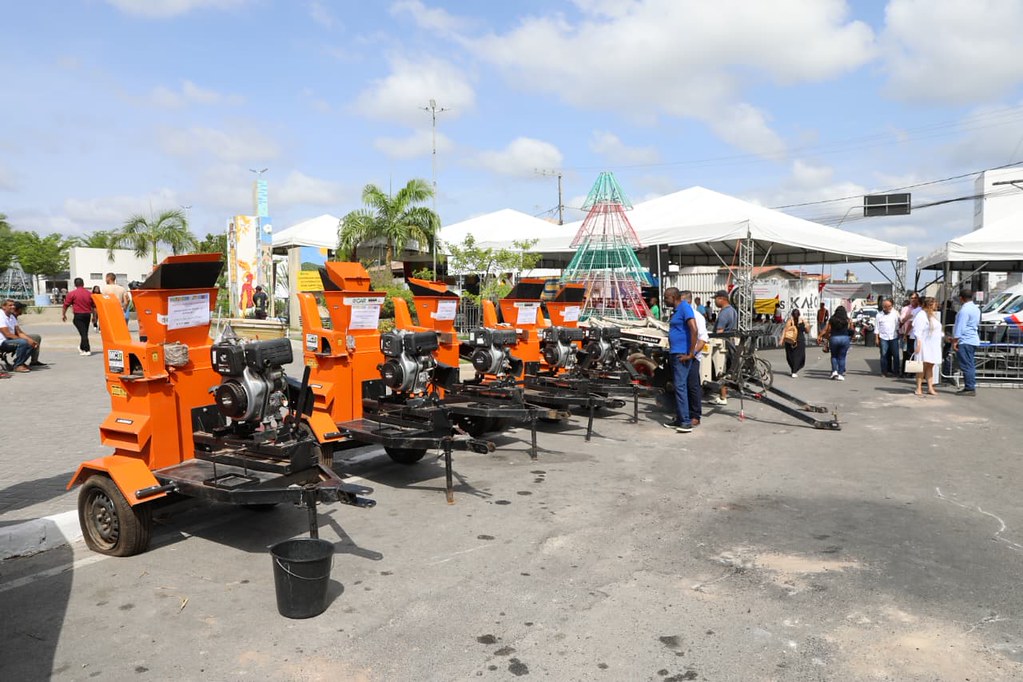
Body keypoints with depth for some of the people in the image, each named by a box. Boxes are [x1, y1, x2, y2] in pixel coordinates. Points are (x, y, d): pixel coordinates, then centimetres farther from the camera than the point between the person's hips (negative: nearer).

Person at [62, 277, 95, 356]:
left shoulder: (72, 293, -6)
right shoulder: (89, 293, 6)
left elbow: (66, 305, -2)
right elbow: (93, 305, 13)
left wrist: (63, 314, 11)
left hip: (78, 315, -4)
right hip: (87, 314, 4)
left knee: (83, 333, -7)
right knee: (85, 332, 15)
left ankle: (87, 350, -12)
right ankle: (82, 348, 30)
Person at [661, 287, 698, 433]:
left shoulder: (685, 307, -12)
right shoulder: (677, 310, 17)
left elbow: (694, 329, -22)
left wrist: (690, 354, -22)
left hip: (682, 354, -10)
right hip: (675, 353, 10)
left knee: (680, 386, -13)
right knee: (678, 386, 12)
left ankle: (686, 421, -12)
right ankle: (679, 419, 18)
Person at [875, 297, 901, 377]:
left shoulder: (895, 314, 7)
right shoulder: (879, 315, 4)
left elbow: (897, 325, 12)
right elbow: (877, 328, 4)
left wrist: (898, 334, 7)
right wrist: (877, 339, 0)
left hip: (894, 337, 1)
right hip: (883, 338, -1)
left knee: (895, 355, 0)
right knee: (884, 355, 1)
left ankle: (896, 371, 7)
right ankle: (885, 372, 8)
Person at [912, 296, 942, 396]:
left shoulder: (933, 315, 17)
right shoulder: (921, 316, -11)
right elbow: (917, 331, -16)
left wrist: (944, 336, 18)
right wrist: (918, 344, -22)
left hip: (933, 346, 8)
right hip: (924, 345, -8)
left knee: (930, 366, 7)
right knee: (922, 366, -5)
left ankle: (930, 388, 8)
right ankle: (919, 388, 1)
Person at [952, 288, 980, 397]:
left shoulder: (964, 310, -15)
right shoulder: (975, 308, 17)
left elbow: (960, 327, -18)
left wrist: (955, 341, -15)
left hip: (965, 341, -10)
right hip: (973, 340, 10)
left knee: (967, 366, -8)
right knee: (971, 365, 12)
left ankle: (970, 388, -8)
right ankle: (971, 388, 15)